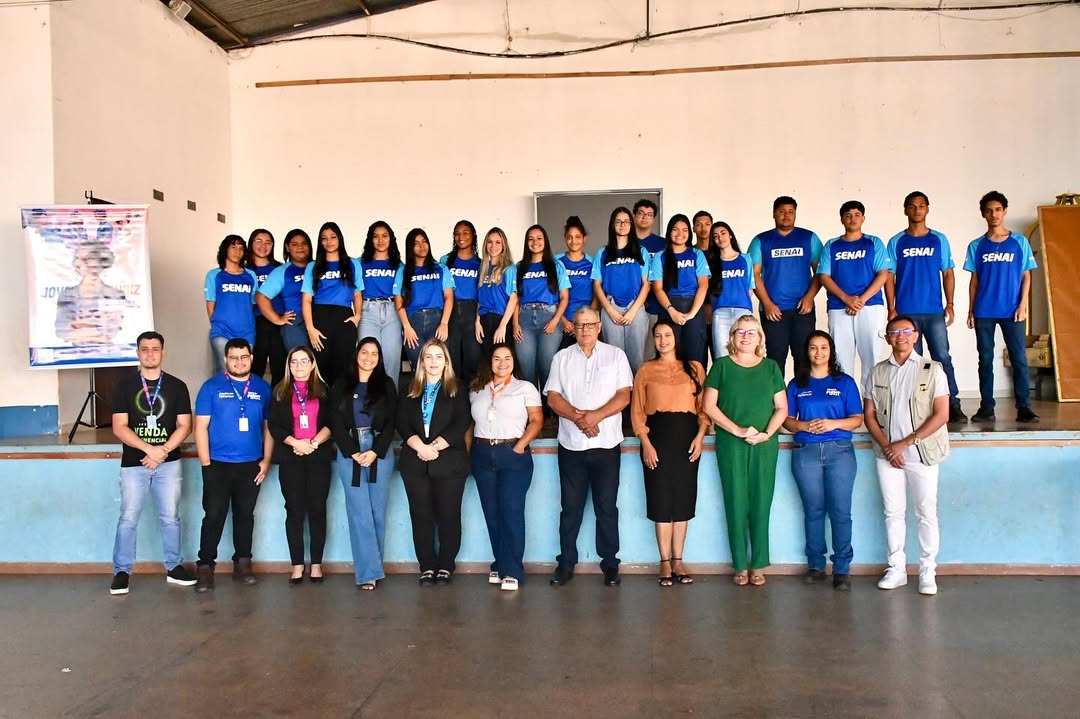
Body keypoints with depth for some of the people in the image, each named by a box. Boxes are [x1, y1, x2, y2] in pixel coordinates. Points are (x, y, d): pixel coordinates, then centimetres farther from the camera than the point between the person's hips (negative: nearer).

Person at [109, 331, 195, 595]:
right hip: (133, 463, -1)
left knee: (170, 517, 6)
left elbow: (184, 426, 1)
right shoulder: (124, 386, 3)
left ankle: (174, 567, 17)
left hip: (168, 463, 1)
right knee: (128, 519, -1)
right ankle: (121, 571, 10)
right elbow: (119, 427, -5)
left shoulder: (177, 386, 5)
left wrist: (163, 450, -13)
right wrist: (149, 448, -17)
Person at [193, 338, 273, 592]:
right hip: (218, 464, -2)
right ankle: (205, 566, 8)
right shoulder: (212, 387, -2)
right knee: (214, 516, -1)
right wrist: (206, 464, -8)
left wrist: (266, 460, 2)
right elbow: (201, 426, -3)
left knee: (245, 515, 11)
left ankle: (242, 564, 21)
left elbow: (268, 426, 9)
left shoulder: (262, 388, 6)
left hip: (251, 465, 3)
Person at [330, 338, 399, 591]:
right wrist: (353, 452, -9)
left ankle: (372, 567, 11)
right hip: (349, 452, 0)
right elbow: (336, 423, 3)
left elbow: (390, 422, 3)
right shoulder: (341, 387, 9)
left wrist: (375, 452, -9)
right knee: (359, 512, -4)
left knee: (377, 511, 1)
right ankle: (369, 571, -4)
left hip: (380, 452, 0)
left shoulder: (386, 385, 9)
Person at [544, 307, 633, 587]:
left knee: (607, 507, 3)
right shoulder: (562, 358, 10)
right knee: (570, 507, 7)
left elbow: (624, 396, -2)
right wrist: (577, 417, -14)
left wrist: (596, 415, -16)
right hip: (571, 445, 1)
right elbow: (553, 397, 2)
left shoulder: (616, 355, 5)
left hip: (606, 444, -1)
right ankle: (566, 563, 14)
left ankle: (610, 563, 13)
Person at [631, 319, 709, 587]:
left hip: (687, 437, 1)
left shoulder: (694, 368, 10)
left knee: (683, 498, 3)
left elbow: (704, 406, 5)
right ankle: (665, 562, 5)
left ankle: (678, 561, 11)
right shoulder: (646, 370, 8)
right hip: (658, 436, -1)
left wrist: (700, 436, -8)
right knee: (661, 498, -1)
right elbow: (637, 410, 3)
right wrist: (646, 443, -7)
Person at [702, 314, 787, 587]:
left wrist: (767, 433, -8)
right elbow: (709, 406, 0)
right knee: (736, 503, -1)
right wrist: (738, 430, -9)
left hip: (765, 445, 1)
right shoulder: (722, 365, 5)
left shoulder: (771, 367, 10)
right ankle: (740, 566, 7)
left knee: (761, 503, 1)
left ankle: (758, 565, 9)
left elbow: (782, 408, 8)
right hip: (730, 444, -1)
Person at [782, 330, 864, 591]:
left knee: (840, 511, -5)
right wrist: (803, 426, -10)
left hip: (839, 451, -1)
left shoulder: (845, 382, 9)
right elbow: (786, 420, 10)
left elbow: (857, 419, 5)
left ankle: (842, 568, 1)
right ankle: (815, 565, 14)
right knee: (813, 510, 5)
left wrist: (833, 423, -13)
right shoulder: (797, 384, 12)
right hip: (805, 452, 1)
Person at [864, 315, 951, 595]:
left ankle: (928, 572, 13)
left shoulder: (932, 370, -1)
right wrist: (887, 447, -8)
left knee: (926, 514, 3)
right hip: (887, 454, 3)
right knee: (893, 512, 8)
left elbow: (941, 415, -8)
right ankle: (896, 569, 17)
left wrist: (906, 443, -13)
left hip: (923, 454, -2)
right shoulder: (878, 372, 7)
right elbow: (869, 415, 6)